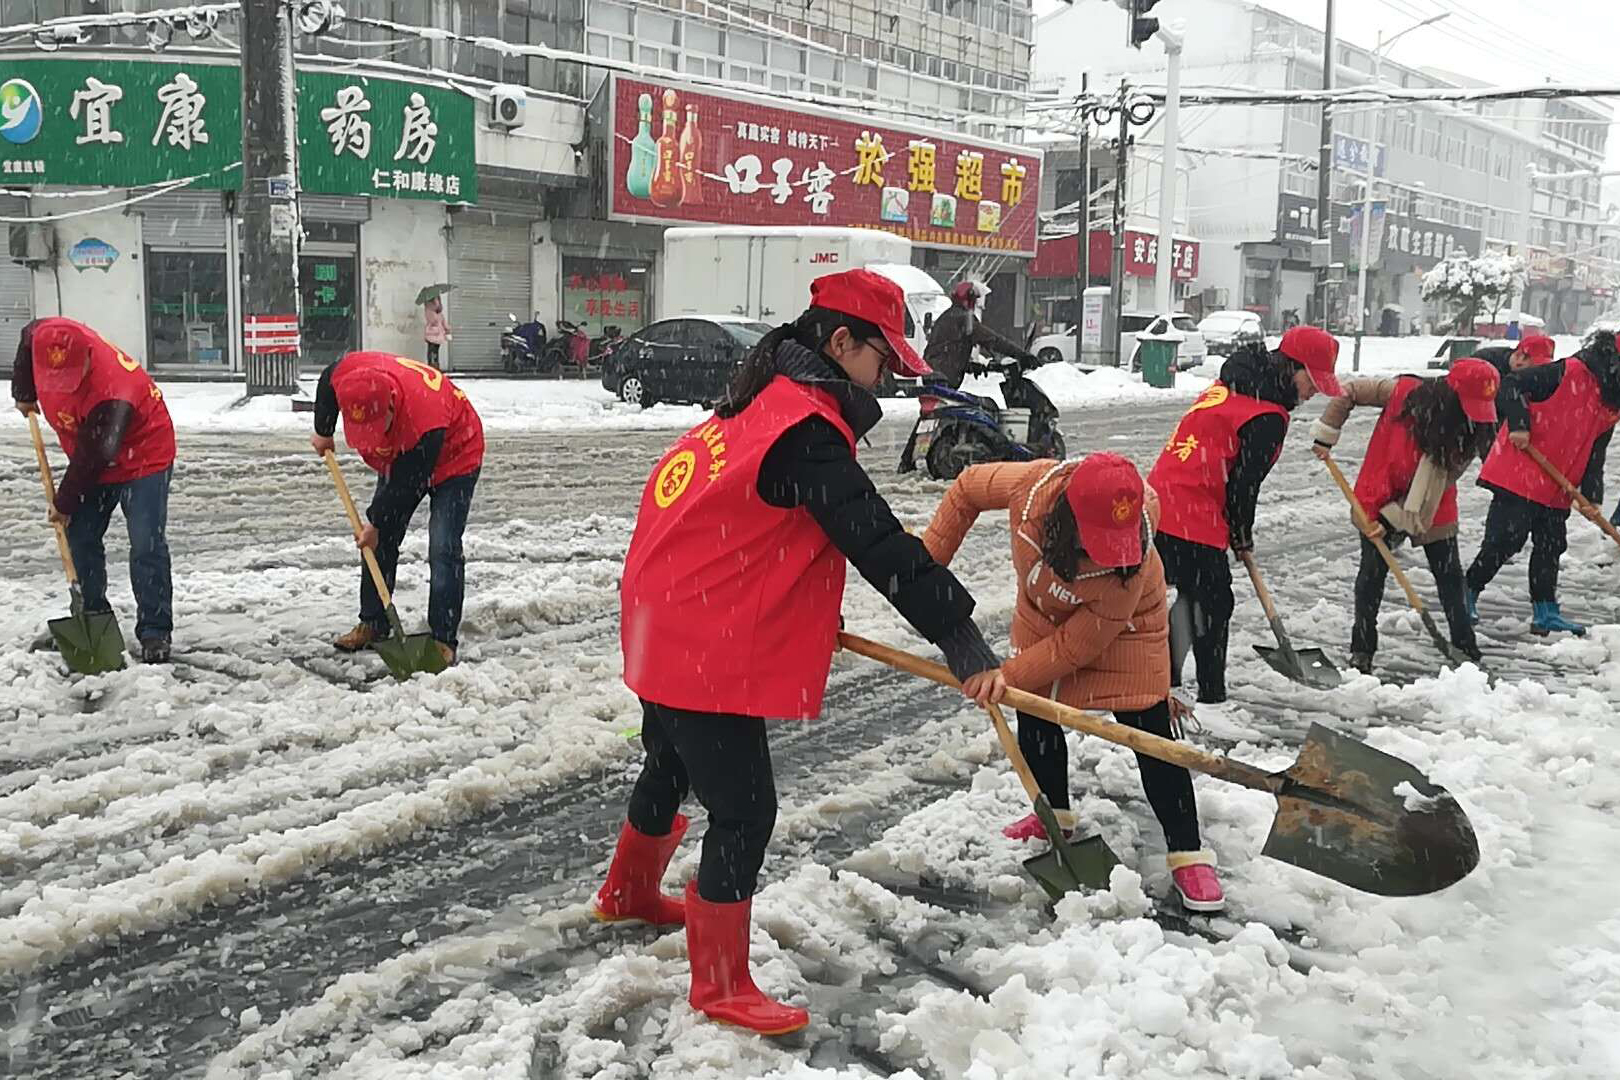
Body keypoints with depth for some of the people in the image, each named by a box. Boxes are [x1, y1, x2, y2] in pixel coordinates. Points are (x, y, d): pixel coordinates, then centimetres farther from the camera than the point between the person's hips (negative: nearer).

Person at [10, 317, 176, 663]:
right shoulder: (46, 337, -18)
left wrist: (65, 503, -17)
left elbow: (93, 457, -29)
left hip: (143, 456, -8)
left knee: (147, 545, -13)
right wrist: (24, 395, 16)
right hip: (93, 460, 8)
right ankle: (92, 618, 18)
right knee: (79, 540, 6)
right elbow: (27, 339, 10)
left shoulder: (113, 394, -38)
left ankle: (154, 632, -9)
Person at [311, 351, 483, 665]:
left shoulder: (425, 420, -44)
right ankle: (372, 624, 19)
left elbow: (407, 484, -29)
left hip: (453, 455, -7)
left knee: (443, 549, -16)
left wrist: (376, 524, -16)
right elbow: (327, 383, 0)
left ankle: (443, 639, -12)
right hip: (399, 457, 7)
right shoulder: (349, 373, -29)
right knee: (381, 543, 7)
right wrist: (323, 433, 10)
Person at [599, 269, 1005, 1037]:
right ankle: (720, 986, 13)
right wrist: (962, 640, -25)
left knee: (674, 767, 29)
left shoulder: (767, 399, 10)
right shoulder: (805, 429, -22)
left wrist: (807, 616, 15)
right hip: (709, 648, -11)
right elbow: (878, 544, -26)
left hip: (668, 623, 11)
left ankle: (628, 893, 53)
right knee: (743, 809, -1)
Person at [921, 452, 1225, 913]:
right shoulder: (1032, 484, -37)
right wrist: (928, 560, -13)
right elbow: (967, 488, -15)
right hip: (1042, 611, 4)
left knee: (1149, 733, -9)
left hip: (1121, 626, -4)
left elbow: (1078, 644, -31)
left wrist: (1008, 676, -29)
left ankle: (1187, 854, 2)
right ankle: (1053, 813, 36)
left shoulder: (1130, 563, -42)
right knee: (1034, 715, 12)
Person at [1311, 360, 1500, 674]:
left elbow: (1435, 483, -17)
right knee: (1373, 573, 3)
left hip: (1432, 510, 2)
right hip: (1377, 497, -2)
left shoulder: (1470, 433, -15)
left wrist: (1394, 518, -23)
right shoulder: (1405, 392, -19)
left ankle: (1466, 648, 18)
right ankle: (1361, 651, 12)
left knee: (1450, 575, 6)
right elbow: (1348, 391, -8)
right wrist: (1326, 435, -11)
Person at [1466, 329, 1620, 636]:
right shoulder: (1569, 372, -13)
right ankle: (1468, 590, 7)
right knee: (1505, 540, -7)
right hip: (1519, 473, -8)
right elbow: (1512, 386, -15)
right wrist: (1519, 424, -23)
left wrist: (1591, 496, 1)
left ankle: (1545, 612, 18)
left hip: (1556, 488, 8)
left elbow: (1595, 454, 10)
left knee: (1551, 545, 11)